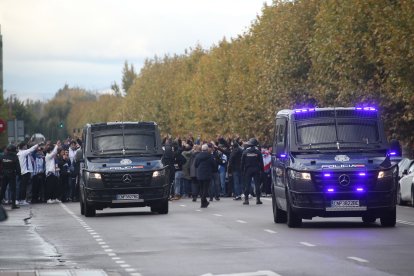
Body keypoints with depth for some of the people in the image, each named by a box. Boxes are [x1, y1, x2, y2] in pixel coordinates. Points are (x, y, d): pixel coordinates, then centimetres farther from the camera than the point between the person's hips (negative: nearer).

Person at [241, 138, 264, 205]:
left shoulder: (245, 152, 0)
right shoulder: (258, 151, -2)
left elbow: (242, 162, 2)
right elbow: (261, 162, -1)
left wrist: (242, 170, 8)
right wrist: (262, 170, 4)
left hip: (248, 170, 0)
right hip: (256, 170, 0)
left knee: (247, 185, 2)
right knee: (257, 184, 3)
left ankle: (246, 199, -2)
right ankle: (258, 199, 1)